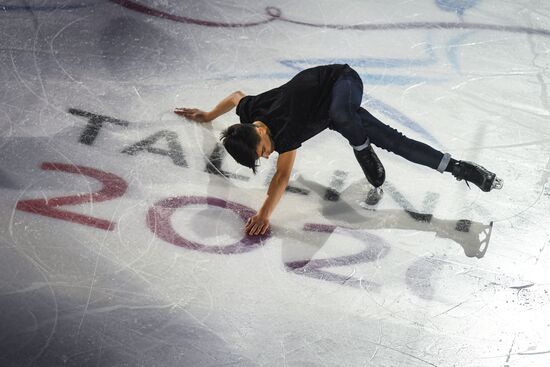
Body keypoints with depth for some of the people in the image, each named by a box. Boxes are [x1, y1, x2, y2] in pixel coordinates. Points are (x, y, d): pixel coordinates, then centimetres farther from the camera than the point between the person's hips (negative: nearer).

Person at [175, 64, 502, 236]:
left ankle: (368, 158, -20)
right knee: (392, 141, -2)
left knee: (340, 115, -43)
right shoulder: (249, 110, -12)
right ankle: (461, 169, -5)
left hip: (344, 81, -9)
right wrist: (208, 116, 27)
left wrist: (264, 214, -44)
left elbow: (283, 177, -40)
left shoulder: (285, 129, -36)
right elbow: (237, 95, 14)